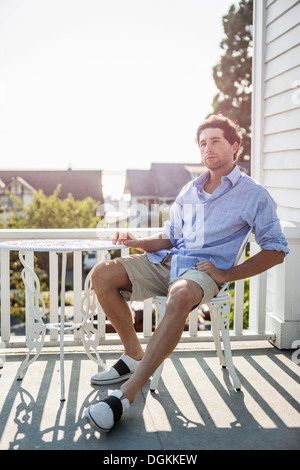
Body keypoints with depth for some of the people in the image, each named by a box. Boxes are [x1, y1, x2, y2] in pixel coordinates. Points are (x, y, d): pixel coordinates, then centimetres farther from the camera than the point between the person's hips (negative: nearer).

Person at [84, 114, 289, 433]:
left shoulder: (254, 195, 2)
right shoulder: (191, 190, 18)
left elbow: (276, 250, -1)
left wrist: (227, 274, -11)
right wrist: (137, 243, -1)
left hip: (204, 270, -6)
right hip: (167, 262, 6)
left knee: (181, 296, -41)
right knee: (102, 275, -12)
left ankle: (126, 395, -41)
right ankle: (134, 355, 0)